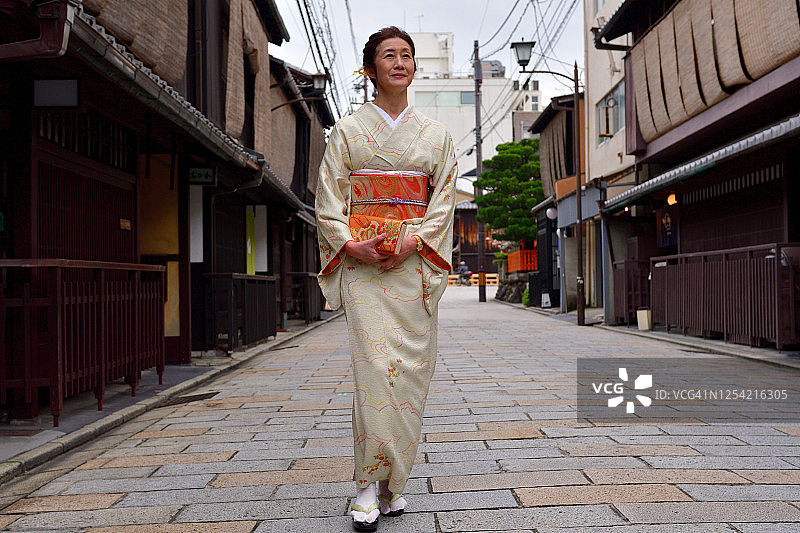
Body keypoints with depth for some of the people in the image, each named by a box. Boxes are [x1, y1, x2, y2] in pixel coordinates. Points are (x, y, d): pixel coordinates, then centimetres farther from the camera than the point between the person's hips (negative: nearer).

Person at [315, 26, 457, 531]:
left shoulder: (435, 133, 14)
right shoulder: (347, 129, 9)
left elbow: (444, 200, 7)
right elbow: (328, 199, 3)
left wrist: (414, 241, -10)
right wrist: (351, 244, -13)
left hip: (415, 260, 2)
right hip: (363, 260, -2)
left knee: (411, 365, -1)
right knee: (375, 363, -13)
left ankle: (393, 479, 12)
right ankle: (370, 484, -4)